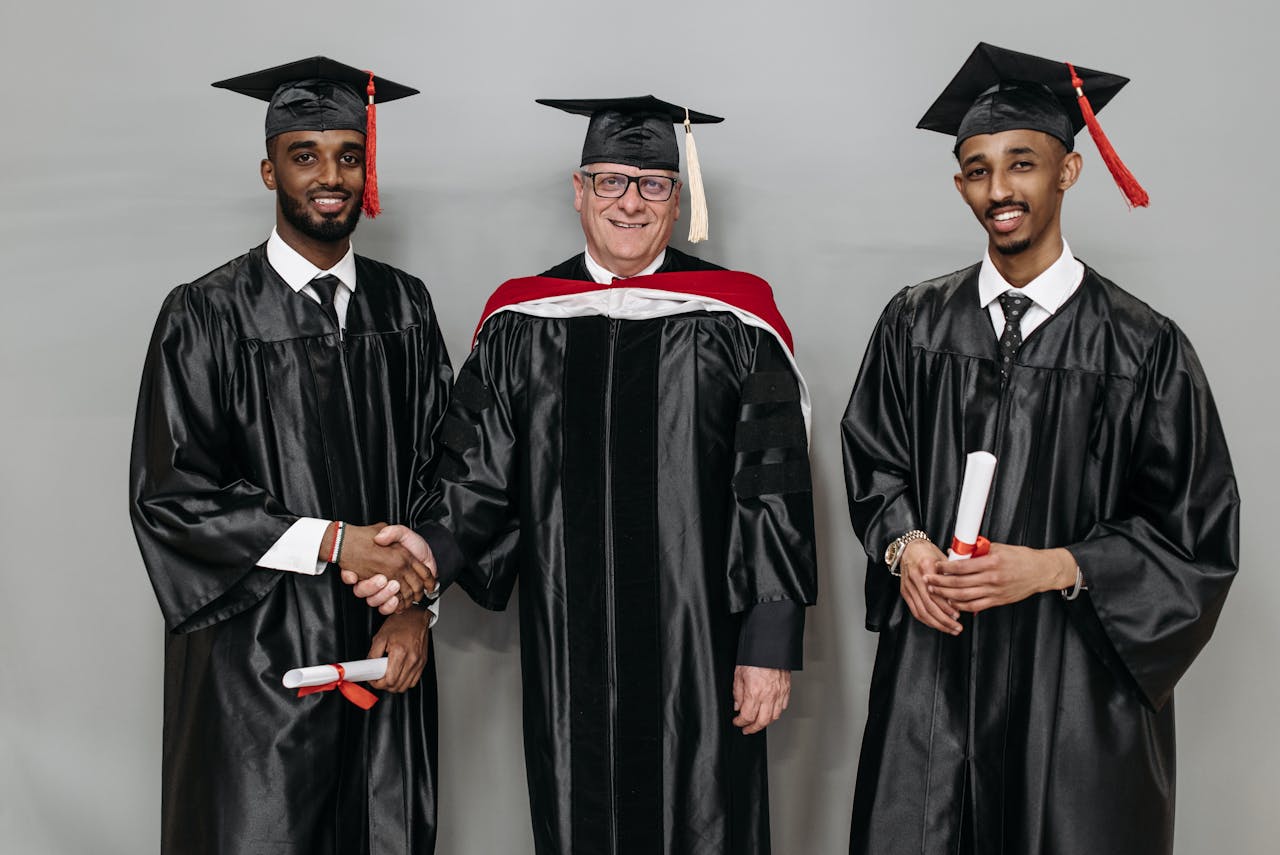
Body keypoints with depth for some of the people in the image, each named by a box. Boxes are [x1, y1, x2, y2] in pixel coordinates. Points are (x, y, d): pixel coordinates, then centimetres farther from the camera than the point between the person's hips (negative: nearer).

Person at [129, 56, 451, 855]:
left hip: (386, 645, 3)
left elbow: (440, 465, 6)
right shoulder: (206, 316, -5)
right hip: (258, 649, -3)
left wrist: (415, 605, -6)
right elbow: (167, 495, -9)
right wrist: (332, 541, -16)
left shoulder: (404, 306, 6)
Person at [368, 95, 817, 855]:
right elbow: (484, 479, 5)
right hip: (569, 656, 2)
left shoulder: (733, 321, -2)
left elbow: (775, 495, -4)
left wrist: (771, 646, -8)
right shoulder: (520, 323, 6)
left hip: (698, 650, -2)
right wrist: (435, 548, -15)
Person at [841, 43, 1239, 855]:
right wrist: (904, 542, -8)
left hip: (1074, 674, -2)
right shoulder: (916, 324, 3)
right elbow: (872, 460, 12)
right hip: (933, 662, 2)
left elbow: (1196, 532, -3)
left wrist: (1053, 568, -15)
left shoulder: (1142, 347, -6)